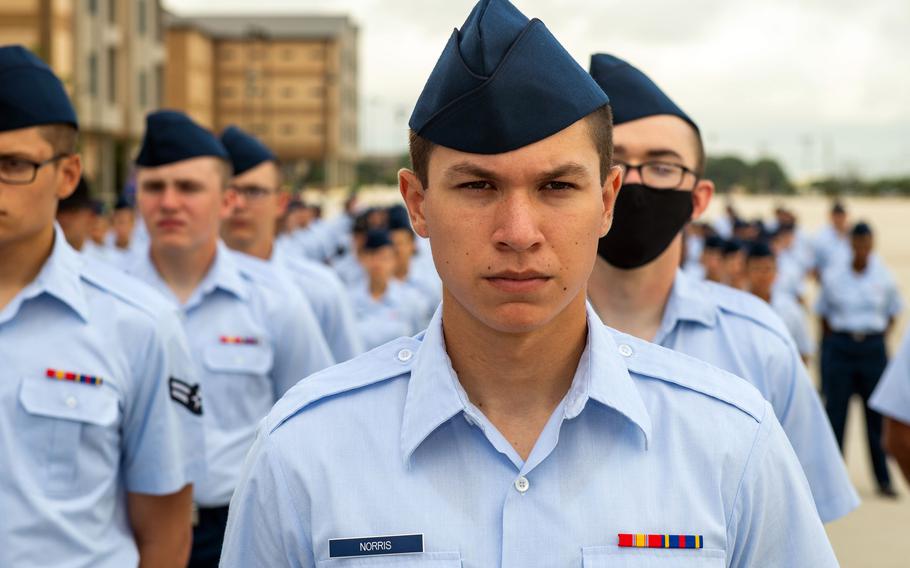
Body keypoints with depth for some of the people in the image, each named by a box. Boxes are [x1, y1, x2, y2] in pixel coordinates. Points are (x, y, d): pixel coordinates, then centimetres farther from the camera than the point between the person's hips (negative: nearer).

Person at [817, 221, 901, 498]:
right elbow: (823, 313, 9)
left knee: (877, 414, 3)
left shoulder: (884, 278, 1)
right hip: (839, 347, 0)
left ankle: (884, 480, 12)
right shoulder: (833, 276, -1)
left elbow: (893, 311, 14)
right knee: (835, 411, 0)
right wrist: (831, 339, 1)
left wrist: (883, 334, 3)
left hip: (873, 348, 1)